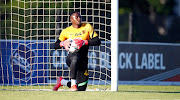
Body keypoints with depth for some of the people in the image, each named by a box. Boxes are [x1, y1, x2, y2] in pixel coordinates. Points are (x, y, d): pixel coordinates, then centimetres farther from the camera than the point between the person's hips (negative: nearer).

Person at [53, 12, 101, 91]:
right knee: (76, 57, -43)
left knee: (81, 89, 1)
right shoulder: (66, 31, 6)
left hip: (83, 60, 3)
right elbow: (55, 46, 12)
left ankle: (62, 82, 29)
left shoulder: (87, 27, 6)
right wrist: (63, 43, -11)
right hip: (71, 57, -3)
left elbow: (97, 41, -2)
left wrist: (84, 42, -18)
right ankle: (73, 83, -37)